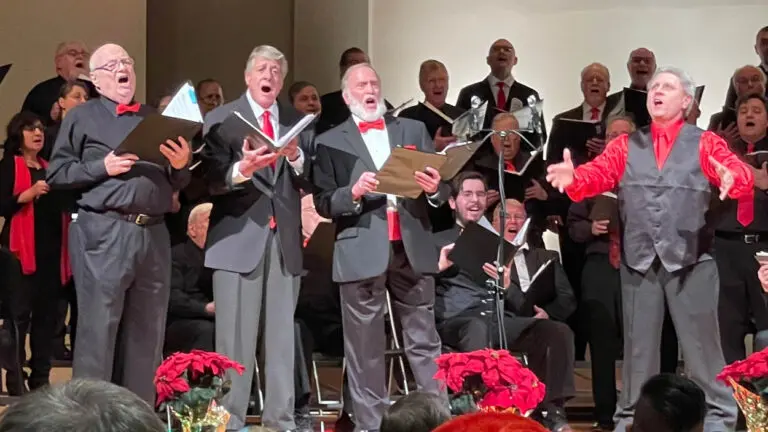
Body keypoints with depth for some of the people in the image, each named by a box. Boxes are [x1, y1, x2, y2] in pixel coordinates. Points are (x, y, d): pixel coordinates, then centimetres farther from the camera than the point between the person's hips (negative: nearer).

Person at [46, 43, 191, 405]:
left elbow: (175, 184, 22)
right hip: (103, 233, -5)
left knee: (147, 334, 6)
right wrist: (102, 167, -11)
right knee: (98, 331, -6)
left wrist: (181, 166, 0)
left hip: (153, 234, 5)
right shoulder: (81, 118, 7)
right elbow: (56, 174, 0)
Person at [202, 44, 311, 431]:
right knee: (236, 338, -3)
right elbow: (212, 180, -9)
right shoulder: (221, 120, 1)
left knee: (282, 336, 7)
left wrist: (297, 160, -14)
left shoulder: (296, 121, 13)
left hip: (284, 238, 4)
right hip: (239, 237, -4)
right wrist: (241, 170, -27)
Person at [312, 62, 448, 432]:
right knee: (365, 349, 1)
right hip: (361, 253, -2)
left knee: (424, 342, 4)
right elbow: (323, 203, 0)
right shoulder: (330, 142, 6)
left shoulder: (413, 130, 14)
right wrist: (353, 193, -18)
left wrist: (435, 188, -12)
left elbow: (439, 186, 10)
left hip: (412, 249, 2)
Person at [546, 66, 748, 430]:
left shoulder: (705, 143, 5)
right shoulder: (625, 146, 12)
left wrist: (732, 178, -34)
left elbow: (738, 172, -10)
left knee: (701, 342, 2)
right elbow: (597, 174, -2)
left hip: (690, 259, -2)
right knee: (638, 344, 10)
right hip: (639, 260, 2)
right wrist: (572, 177, -25)